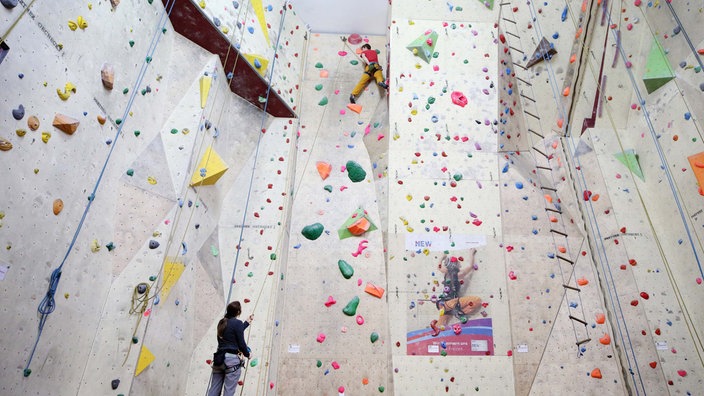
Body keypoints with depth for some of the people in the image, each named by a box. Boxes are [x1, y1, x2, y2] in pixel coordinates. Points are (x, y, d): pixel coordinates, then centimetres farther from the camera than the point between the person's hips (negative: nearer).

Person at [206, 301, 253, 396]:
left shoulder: (222, 322, 14)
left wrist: (248, 322, 39)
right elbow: (241, 343, -9)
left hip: (219, 358, 7)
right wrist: (247, 354, 9)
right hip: (232, 360, -7)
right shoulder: (237, 322, -9)